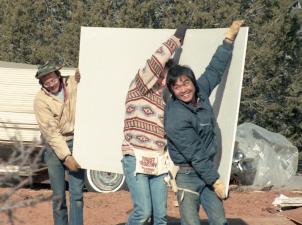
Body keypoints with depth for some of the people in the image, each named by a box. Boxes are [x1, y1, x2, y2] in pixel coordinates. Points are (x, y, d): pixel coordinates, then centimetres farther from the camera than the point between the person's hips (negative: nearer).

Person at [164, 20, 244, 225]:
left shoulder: (201, 92, -1)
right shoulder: (176, 119, -22)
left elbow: (215, 70, 13)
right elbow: (195, 154, -19)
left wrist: (229, 40, 13)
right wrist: (215, 181, -15)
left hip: (208, 170, 7)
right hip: (188, 175, -7)